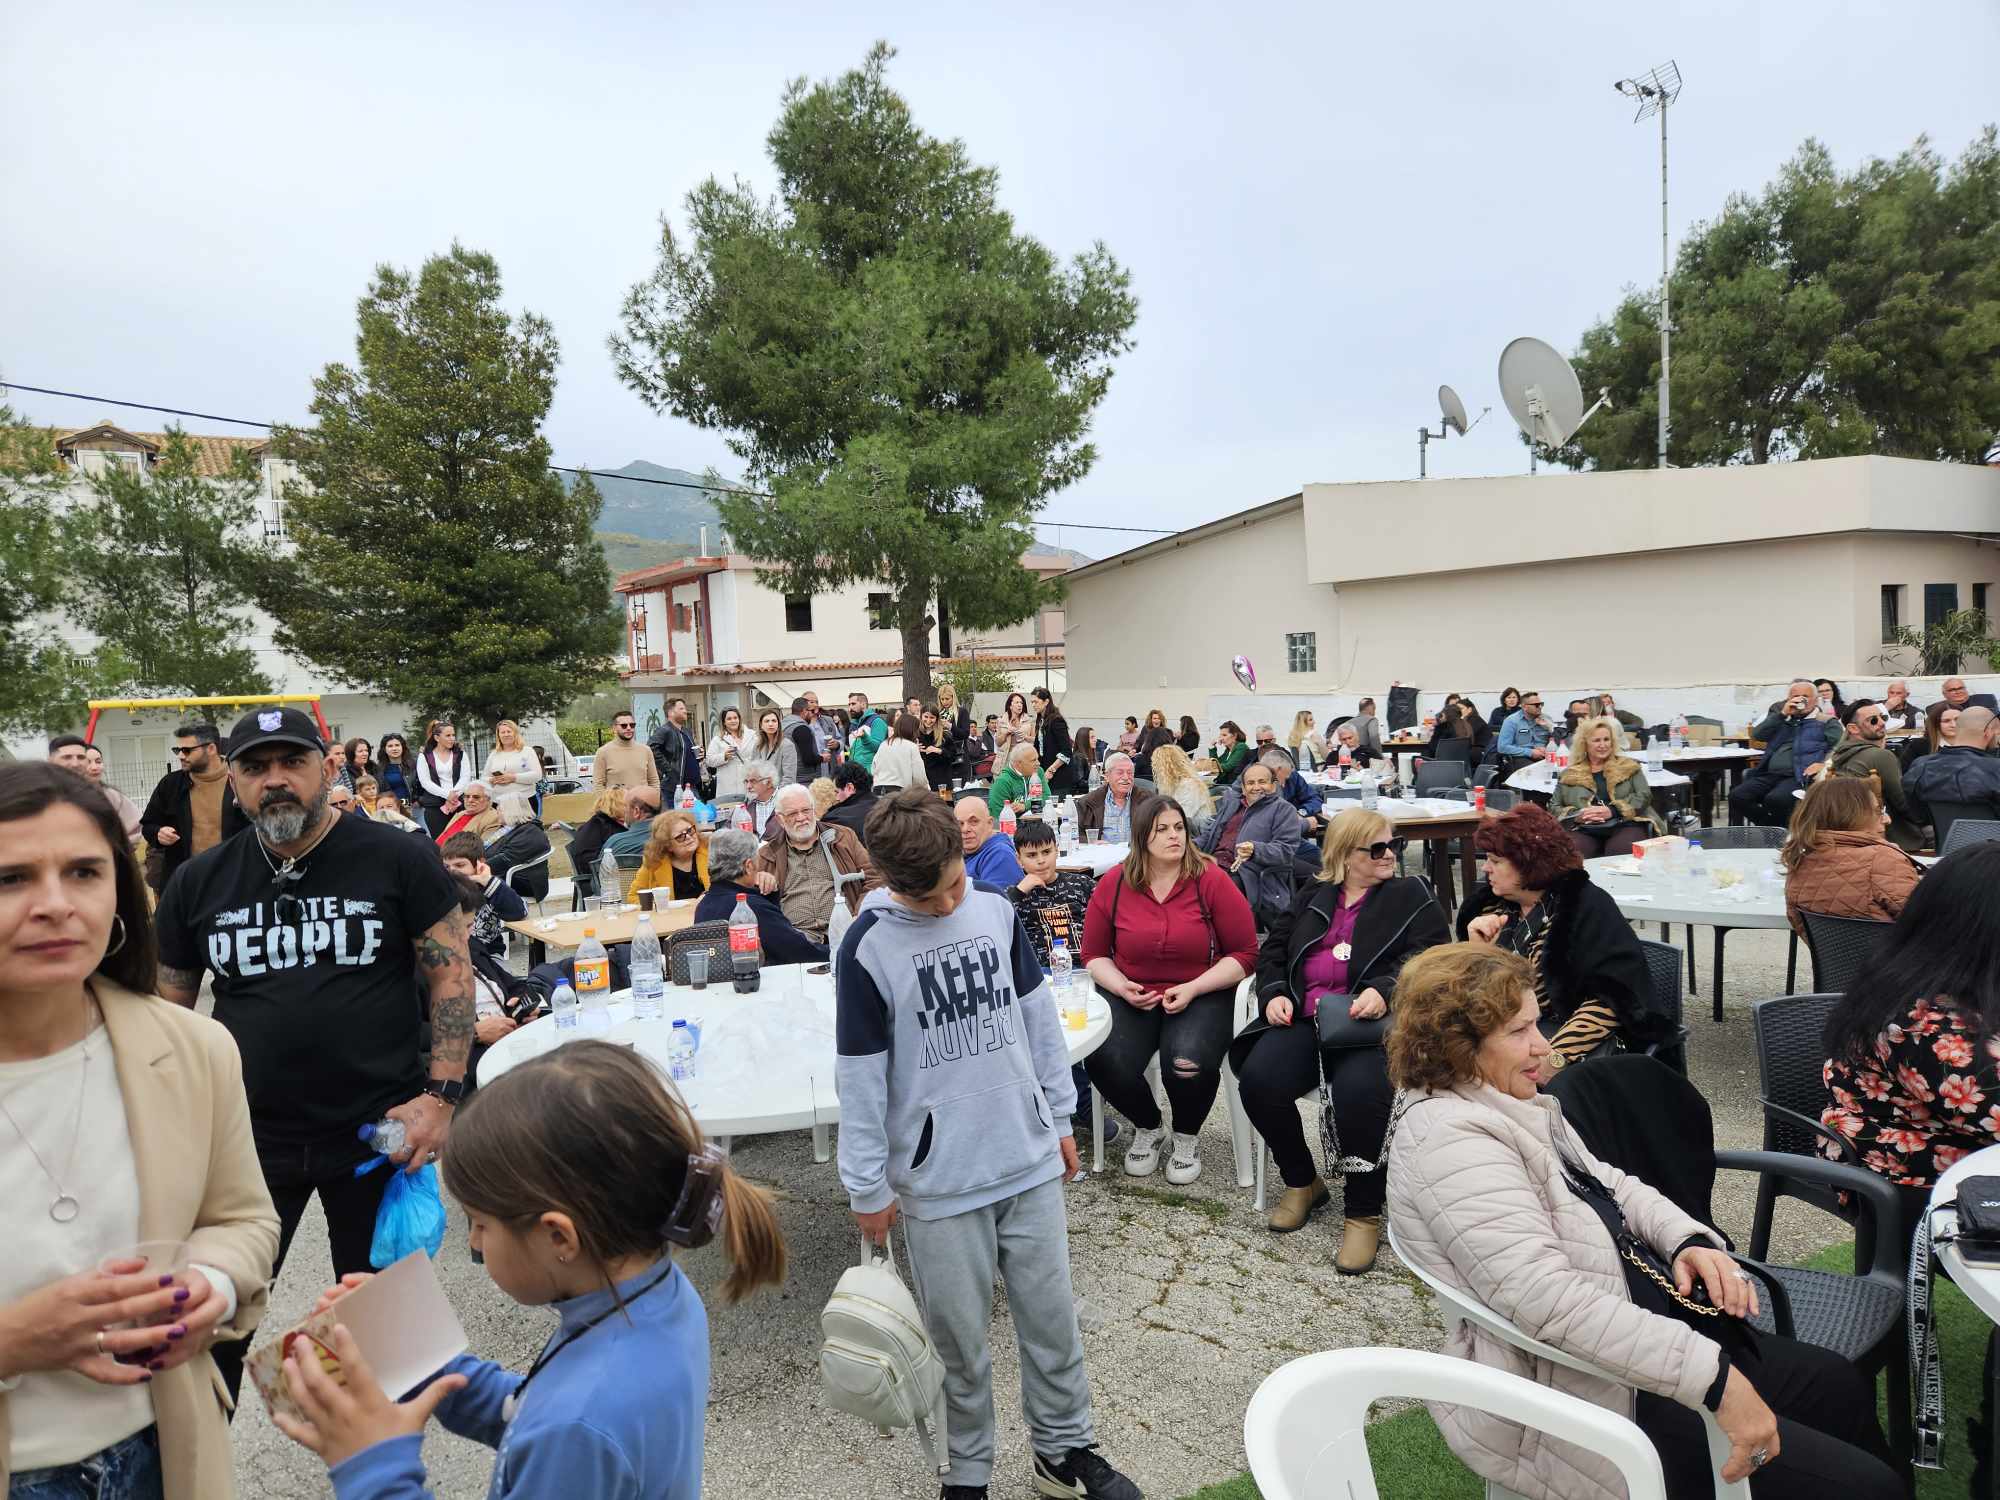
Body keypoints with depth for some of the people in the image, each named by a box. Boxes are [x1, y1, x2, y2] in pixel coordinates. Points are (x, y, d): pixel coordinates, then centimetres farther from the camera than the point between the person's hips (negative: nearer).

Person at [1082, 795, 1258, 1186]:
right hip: (1132, 996, 2)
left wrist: (1191, 990, -15)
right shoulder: (1113, 884, -1)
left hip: (1203, 995, -2)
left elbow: (1245, 954, -5)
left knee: (1189, 1063, -31)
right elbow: (1094, 955, 9)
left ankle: (1187, 1136, 7)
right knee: (1105, 1062, -25)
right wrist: (1121, 987, -11)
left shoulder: (1211, 880, -8)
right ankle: (1147, 1127, 12)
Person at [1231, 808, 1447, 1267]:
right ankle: (1302, 1182, 6)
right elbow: (1272, 950, 21)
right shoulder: (1311, 897, 20)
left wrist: (1385, 989, -22)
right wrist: (1273, 993, 0)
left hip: (1371, 1023, -3)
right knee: (1258, 1079, -23)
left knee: (1359, 1090, -34)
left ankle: (1364, 1213, -10)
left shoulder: (1410, 895, 11)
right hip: (1303, 1021, 3)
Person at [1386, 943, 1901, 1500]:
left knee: (1841, 1386, 19)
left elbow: (1613, 1186, 15)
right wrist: (1715, 1378, -31)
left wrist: (1689, 1241, -5)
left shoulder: (1511, 1106, 7)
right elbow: (1549, 1297, -33)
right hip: (1592, 1395, -10)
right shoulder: (1449, 1139, -26)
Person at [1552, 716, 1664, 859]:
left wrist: (1612, 811, -10)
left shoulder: (1629, 767, 19)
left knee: (1622, 853, -35)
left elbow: (1644, 796, 6)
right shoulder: (1568, 775, 20)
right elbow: (1554, 808, 15)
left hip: (1625, 825, 0)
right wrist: (1576, 816, -7)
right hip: (1583, 830, 0)